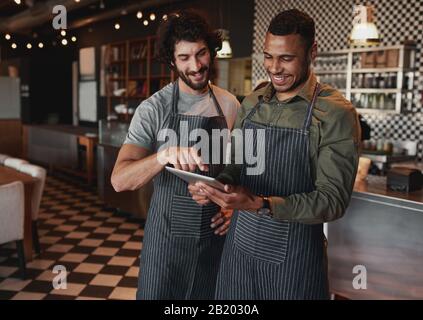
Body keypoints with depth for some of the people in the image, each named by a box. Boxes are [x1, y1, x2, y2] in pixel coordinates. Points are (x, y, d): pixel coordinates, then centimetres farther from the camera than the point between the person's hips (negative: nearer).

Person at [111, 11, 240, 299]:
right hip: (168, 233, -3)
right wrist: (165, 154, -39)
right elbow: (120, 180, -21)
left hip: (214, 232, 3)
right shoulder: (153, 108, -12)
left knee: (209, 295, 18)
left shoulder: (230, 105, -1)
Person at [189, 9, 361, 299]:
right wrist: (215, 186, -11)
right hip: (239, 243, 5)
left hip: (294, 254, -4)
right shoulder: (250, 104, 4)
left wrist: (261, 205, -29)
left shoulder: (336, 113, -14)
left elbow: (333, 199, -18)